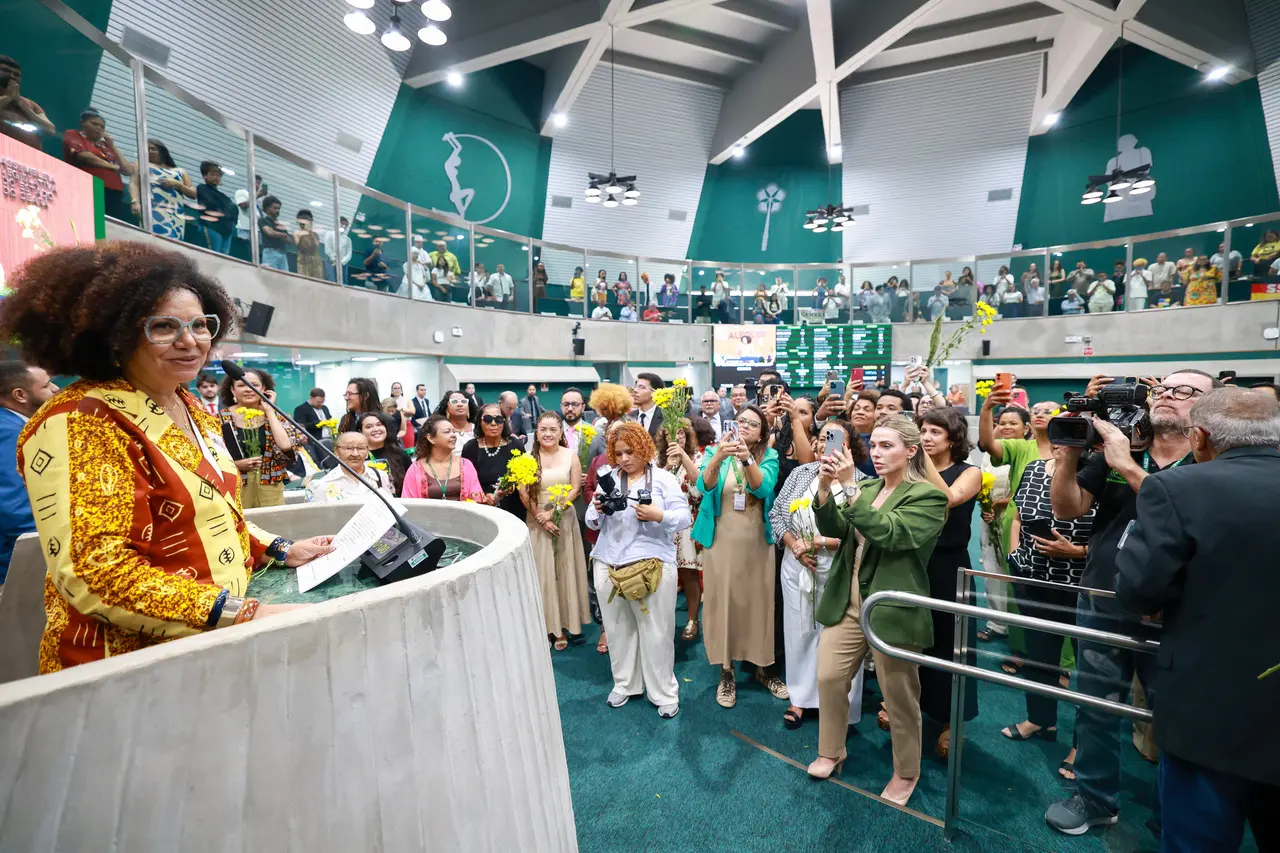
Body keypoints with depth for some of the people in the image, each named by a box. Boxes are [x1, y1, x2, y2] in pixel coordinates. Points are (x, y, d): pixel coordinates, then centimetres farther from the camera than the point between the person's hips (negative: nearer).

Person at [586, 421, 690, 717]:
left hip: (652, 565, -3)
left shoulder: (663, 478, 0)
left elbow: (684, 518, -5)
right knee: (618, 628, 12)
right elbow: (592, 522, 9)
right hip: (608, 564, 4)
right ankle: (624, 684, 32)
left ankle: (664, 693, 21)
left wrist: (659, 516, -23)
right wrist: (597, 510, -12)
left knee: (656, 633, 3)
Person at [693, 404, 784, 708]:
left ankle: (761, 667, 29)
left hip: (757, 542, 1)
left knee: (758, 602, 9)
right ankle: (726, 673, 21)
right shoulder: (715, 451, -1)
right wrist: (718, 458, -36)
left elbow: (763, 488, -19)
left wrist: (747, 459, -36)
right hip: (721, 541, 0)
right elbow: (704, 486, -18)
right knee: (722, 602, 5)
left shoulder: (769, 456, -1)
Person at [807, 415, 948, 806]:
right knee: (828, 678, 10)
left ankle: (906, 772, 34)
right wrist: (825, 489, -16)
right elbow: (833, 530, 1)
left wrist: (848, 488, -28)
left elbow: (887, 532, -24)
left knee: (899, 697, 11)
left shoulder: (928, 496, -10)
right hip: (847, 603, 6)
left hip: (892, 610, -5)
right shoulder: (866, 488, 9)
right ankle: (830, 751, 32)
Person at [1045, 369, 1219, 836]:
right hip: (1101, 608, 3)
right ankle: (1096, 798, 35)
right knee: (1095, 710, 15)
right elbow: (1067, 507, -3)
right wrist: (1071, 450, -17)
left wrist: (1129, 467, -28)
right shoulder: (1113, 454, 5)